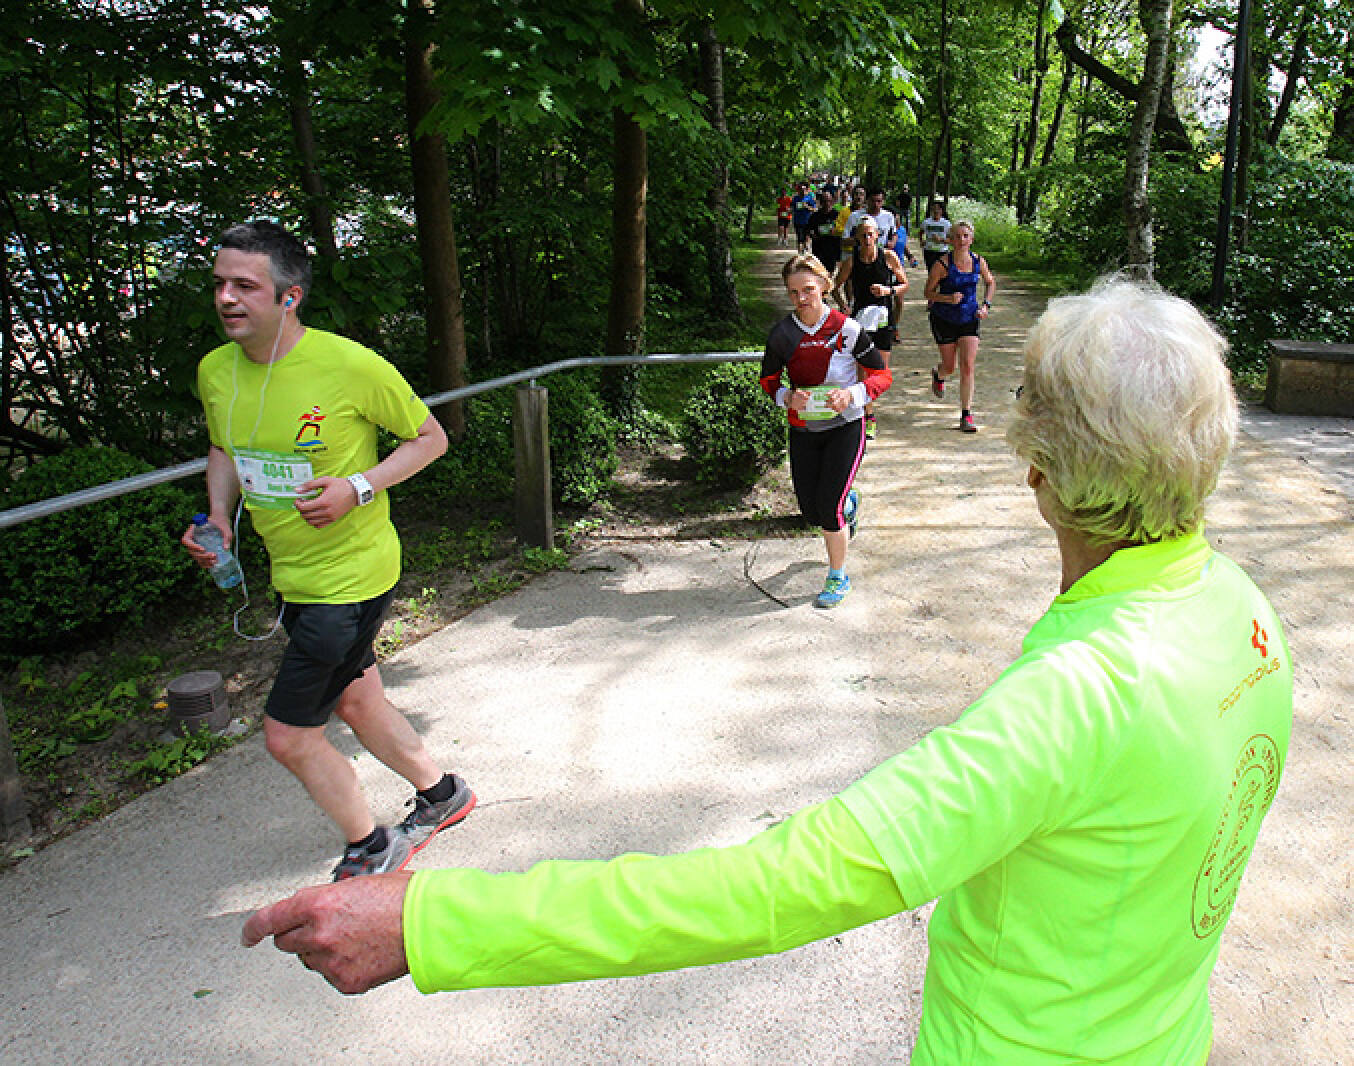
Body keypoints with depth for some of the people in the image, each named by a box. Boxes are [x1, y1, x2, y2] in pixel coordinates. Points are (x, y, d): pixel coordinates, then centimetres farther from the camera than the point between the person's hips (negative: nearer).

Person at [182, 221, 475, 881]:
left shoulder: (351, 365, -20)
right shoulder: (216, 371, -1)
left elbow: (430, 438, -8)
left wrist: (359, 488, -21)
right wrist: (218, 514, -2)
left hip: (352, 575, -7)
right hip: (293, 577, 7)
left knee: (288, 737, -1)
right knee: (357, 704, 22)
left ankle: (369, 849, 25)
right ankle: (441, 794, 47)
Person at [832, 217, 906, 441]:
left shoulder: (889, 257, -3)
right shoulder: (851, 262, -2)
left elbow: (905, 284, 6)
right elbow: (836, 288, 10)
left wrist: (889, 290, -13)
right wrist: (845, 311, -3)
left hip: (884, 319, 1)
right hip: (860, 319, 0)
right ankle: (869, 416, 4)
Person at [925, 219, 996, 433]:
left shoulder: (978, 261, -3)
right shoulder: (942, 264, -15)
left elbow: (990, 282, 15)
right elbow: (929, 293, -9)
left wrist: (986, 304, 1)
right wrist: (949, 298, -26)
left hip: (969, 318, 2)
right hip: (944, 319, -2)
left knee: (968, 367, -8)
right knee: (950, 366, 9)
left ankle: (966, 415, -3)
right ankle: (938, 375, 49)